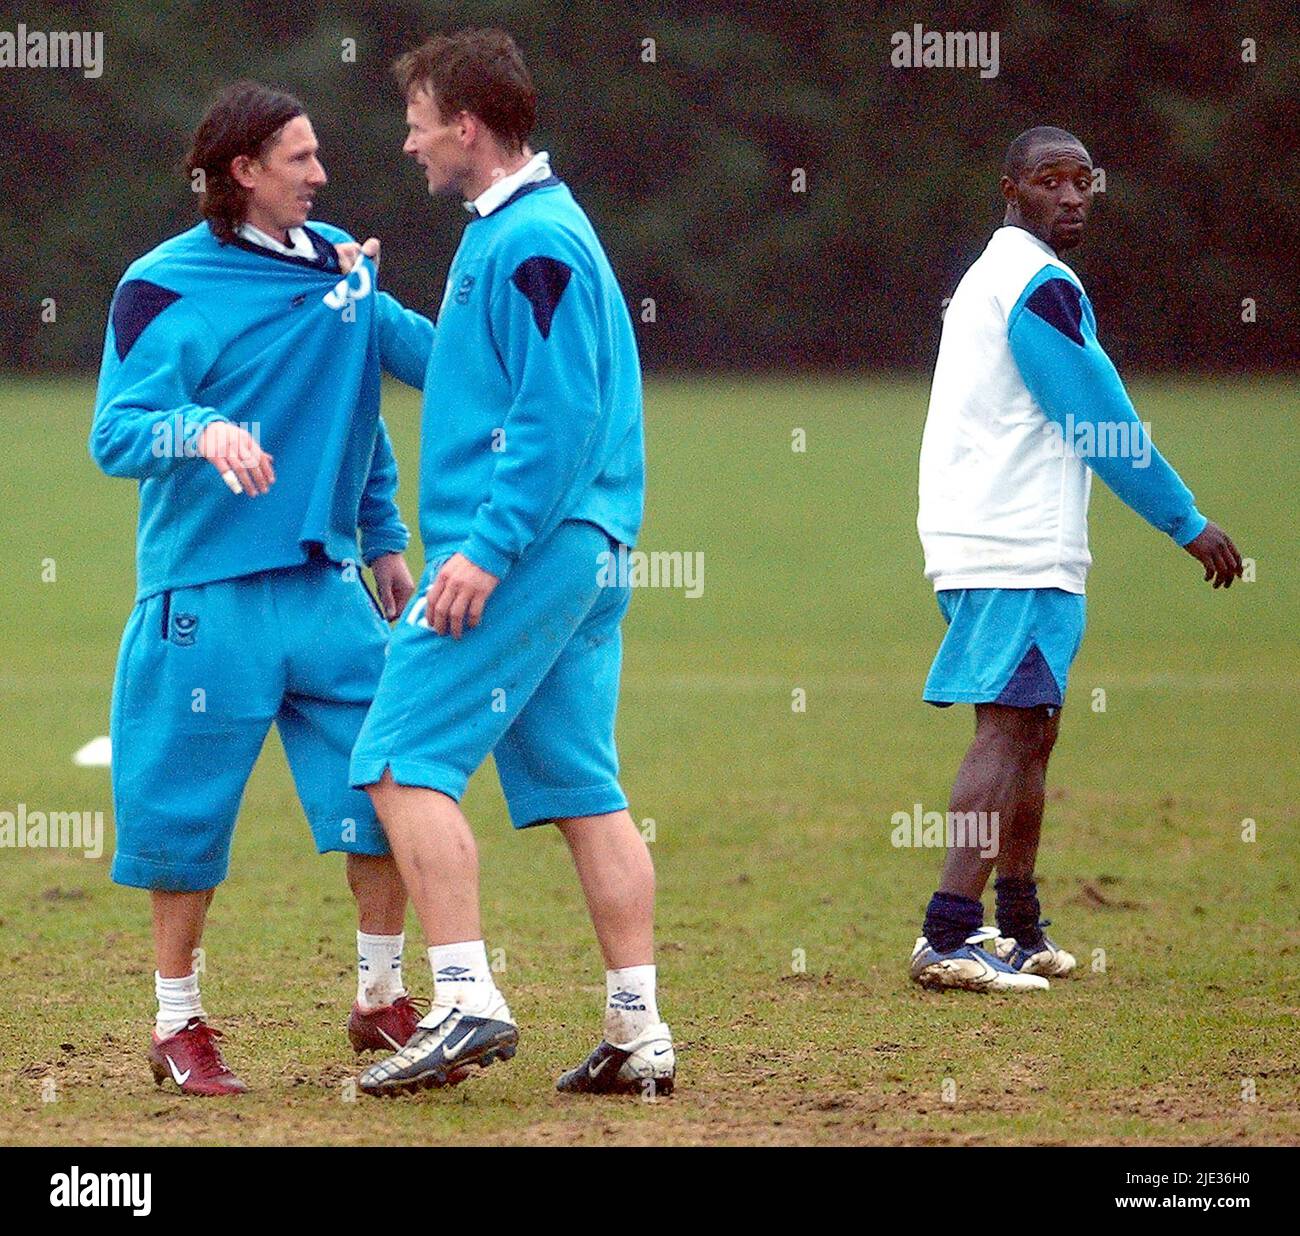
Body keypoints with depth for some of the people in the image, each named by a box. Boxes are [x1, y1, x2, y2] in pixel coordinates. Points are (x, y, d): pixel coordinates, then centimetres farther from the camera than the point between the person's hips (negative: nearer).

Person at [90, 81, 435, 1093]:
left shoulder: (340, 261, 10)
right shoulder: (166, 288, -7)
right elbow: (116, 433, -15)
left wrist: (384, 538, 20)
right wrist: (202, 433, -34)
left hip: (327, 583, 5)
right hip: (209, 592, -5)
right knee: (190, 816, 2)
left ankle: (381, 1002, 15)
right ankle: (179, 1025, 17)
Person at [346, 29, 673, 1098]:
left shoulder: (531, 242, -13)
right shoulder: (537, 228, 18)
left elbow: (560, 414, -20)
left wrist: (486, 547, -23)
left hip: (524, 548, -10)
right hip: (585, 554, 10)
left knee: (406, 763, -9)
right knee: (584, 790, 8)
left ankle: (467, 1001, -14)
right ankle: (639, 1036, 7)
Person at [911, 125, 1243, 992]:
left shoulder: (992, 274, 20)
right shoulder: (1043, 286, -12)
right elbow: (1103, 422, -13)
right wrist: (1187, 524, -6)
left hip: (983, 541, 11)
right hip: (1018, 551, -11)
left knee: (1030, 731, 17)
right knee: (1009, 729, -15)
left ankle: (1019, 931, 24)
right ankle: (949, 937, -24)